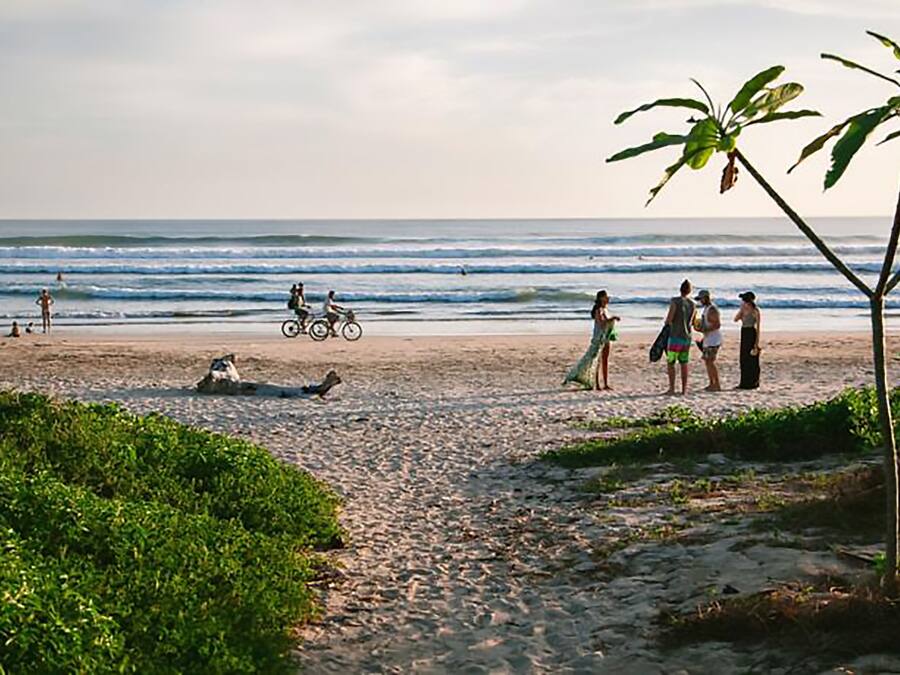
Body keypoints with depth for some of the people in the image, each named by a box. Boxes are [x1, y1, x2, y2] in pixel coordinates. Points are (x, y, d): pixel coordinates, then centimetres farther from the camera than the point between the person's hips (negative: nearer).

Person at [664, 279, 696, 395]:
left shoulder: (675, 301, -12)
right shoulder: (693, 305, 5)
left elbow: (668, 320, -14)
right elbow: (693, 323, 14)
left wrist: (668, 322, 8)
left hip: (675, 337, -5)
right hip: (687, 338, 5)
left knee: (670, 363, 2)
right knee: (684, 363, 11)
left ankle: (672, 389, -3)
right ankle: (684, 389, 10)